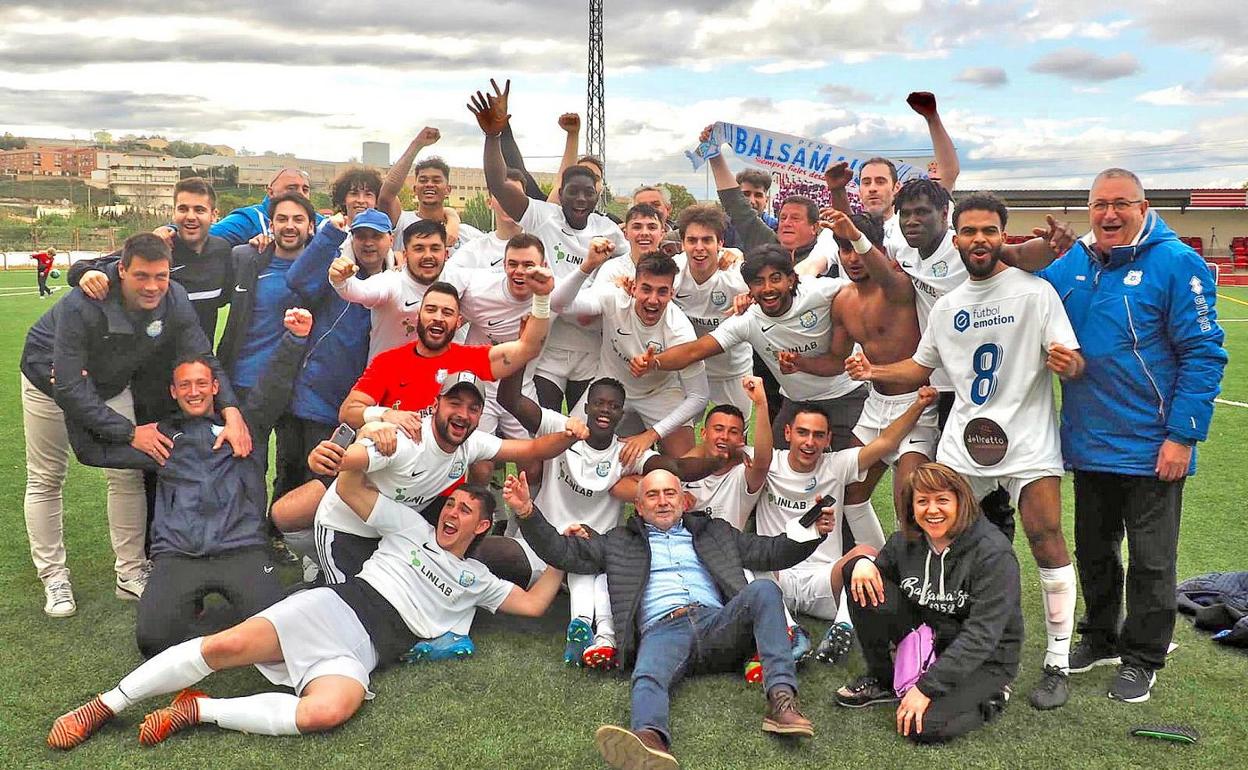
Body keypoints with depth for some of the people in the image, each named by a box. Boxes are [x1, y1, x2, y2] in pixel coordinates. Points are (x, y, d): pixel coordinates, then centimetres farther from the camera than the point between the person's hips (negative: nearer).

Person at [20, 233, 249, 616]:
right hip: (52, 380, -4)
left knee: (127, 476, 2)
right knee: (45, 480, 5)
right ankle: (53, 577, 19)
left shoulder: (174, 302, -27)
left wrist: (232, 412, -37)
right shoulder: (81, 306, -40)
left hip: (110, 385, 4)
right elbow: (69, 388, -36)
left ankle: (131, 573, 14)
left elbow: (205, 362, -20)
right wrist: (129, 432, -35)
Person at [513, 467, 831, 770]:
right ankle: (651, 742, -67)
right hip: (662, 631, -2)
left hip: (716, 623, 2)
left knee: (764, 591, -26)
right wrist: (526, 512, 7)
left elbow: (771, 552, 26)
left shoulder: (714, 531, 32)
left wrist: (813, 531, 9)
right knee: (648, 679, -36)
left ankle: (781, 698, -38)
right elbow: (562, 551, 21)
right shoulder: (619, 541, 28)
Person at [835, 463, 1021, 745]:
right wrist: (862, 563, -16)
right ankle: (880, 680, 3)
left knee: (924, 727, -27)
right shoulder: (906, 541, -4)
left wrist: (926, 687, -28)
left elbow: (981, 634, -25)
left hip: (982, 658, -5)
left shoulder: (993, 553, -21)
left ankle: (989, 697, 2)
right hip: (926, 637, 5)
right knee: (866, 590, -16)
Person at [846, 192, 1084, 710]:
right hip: (963, 442, 5)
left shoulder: (1035, 292, -4)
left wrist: (1067, 363, -32)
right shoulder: (947, 305, 13)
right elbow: (920, 367, 21)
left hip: (1027, 439, -4)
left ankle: (1058, 663, 5)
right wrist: (874, 372, 4)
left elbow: (1074, 362, -9)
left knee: (1047, 543, -9)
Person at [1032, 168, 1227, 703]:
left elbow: (1204, 353, -15)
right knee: (1093, 550, 19)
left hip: (1152, 450, -5)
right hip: (1088, 443, 5)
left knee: (1151, 560, 9)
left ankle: (1142, 658, 26)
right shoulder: (1072, 264, 3)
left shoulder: (1176, 263, -13)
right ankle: (1100, 638, 38)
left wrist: (1183, 435, -18)